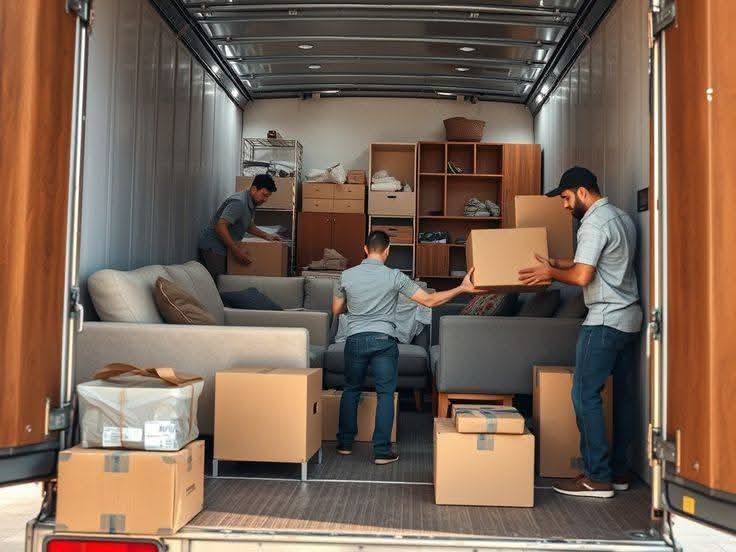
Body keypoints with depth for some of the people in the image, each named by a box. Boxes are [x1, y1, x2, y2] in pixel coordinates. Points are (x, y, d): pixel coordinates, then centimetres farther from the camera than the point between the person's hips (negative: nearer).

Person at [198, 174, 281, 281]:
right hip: (212, 248, -9)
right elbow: (220, 227, -32)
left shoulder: (252, 203, 7)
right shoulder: (239, 202, -24)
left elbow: (248, 225, 23)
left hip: (223, 247, 10)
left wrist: (266, 235, 10)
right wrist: (236, 251, -30)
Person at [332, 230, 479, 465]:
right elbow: (429, 300, -9)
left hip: (355, 340, 2)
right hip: (384, 340, -2)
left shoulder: (346, 276, -2)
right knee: (385, 394, 6)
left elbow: (336, 310, 10)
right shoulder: (394, 277, -9)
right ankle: (382, 451, 5)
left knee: (351, 390, 19)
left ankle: (345, 443, 25)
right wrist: (462, 288, -4)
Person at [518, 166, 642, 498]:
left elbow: (582, 276, -21)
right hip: (630, 319, 10)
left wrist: (551, 273, -4)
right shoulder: (622, 218, 17)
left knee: (586, 395, -6)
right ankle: (619, 472, 18)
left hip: (605, 320, -10)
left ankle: (598, 478, -3)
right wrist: (560, 264, 19)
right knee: (622, 395, 11)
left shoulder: (594, 223, -14)